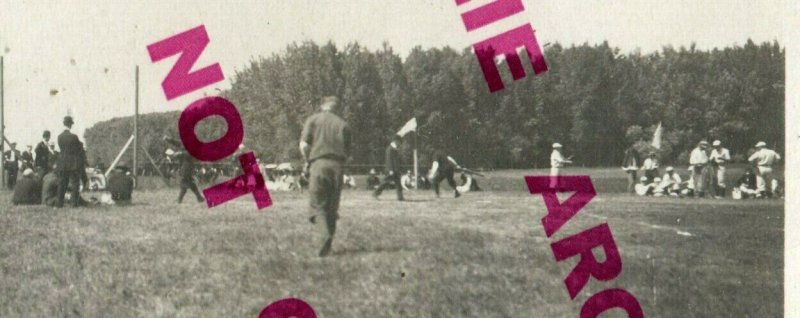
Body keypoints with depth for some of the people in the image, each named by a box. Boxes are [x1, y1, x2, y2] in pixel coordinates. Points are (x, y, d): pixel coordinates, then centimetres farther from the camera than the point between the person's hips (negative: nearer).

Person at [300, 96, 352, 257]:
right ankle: (328, 244, 11)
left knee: (317, 204, -1)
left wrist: (307, 161, 12)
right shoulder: (343, 124, 14)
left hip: (318, 164, -2)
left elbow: (304, 145, -3)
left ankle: (324, 235, -24)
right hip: (337, 166, 2)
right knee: (332, 207, 10)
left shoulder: (313, 120, 7)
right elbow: (347, 152, 7)